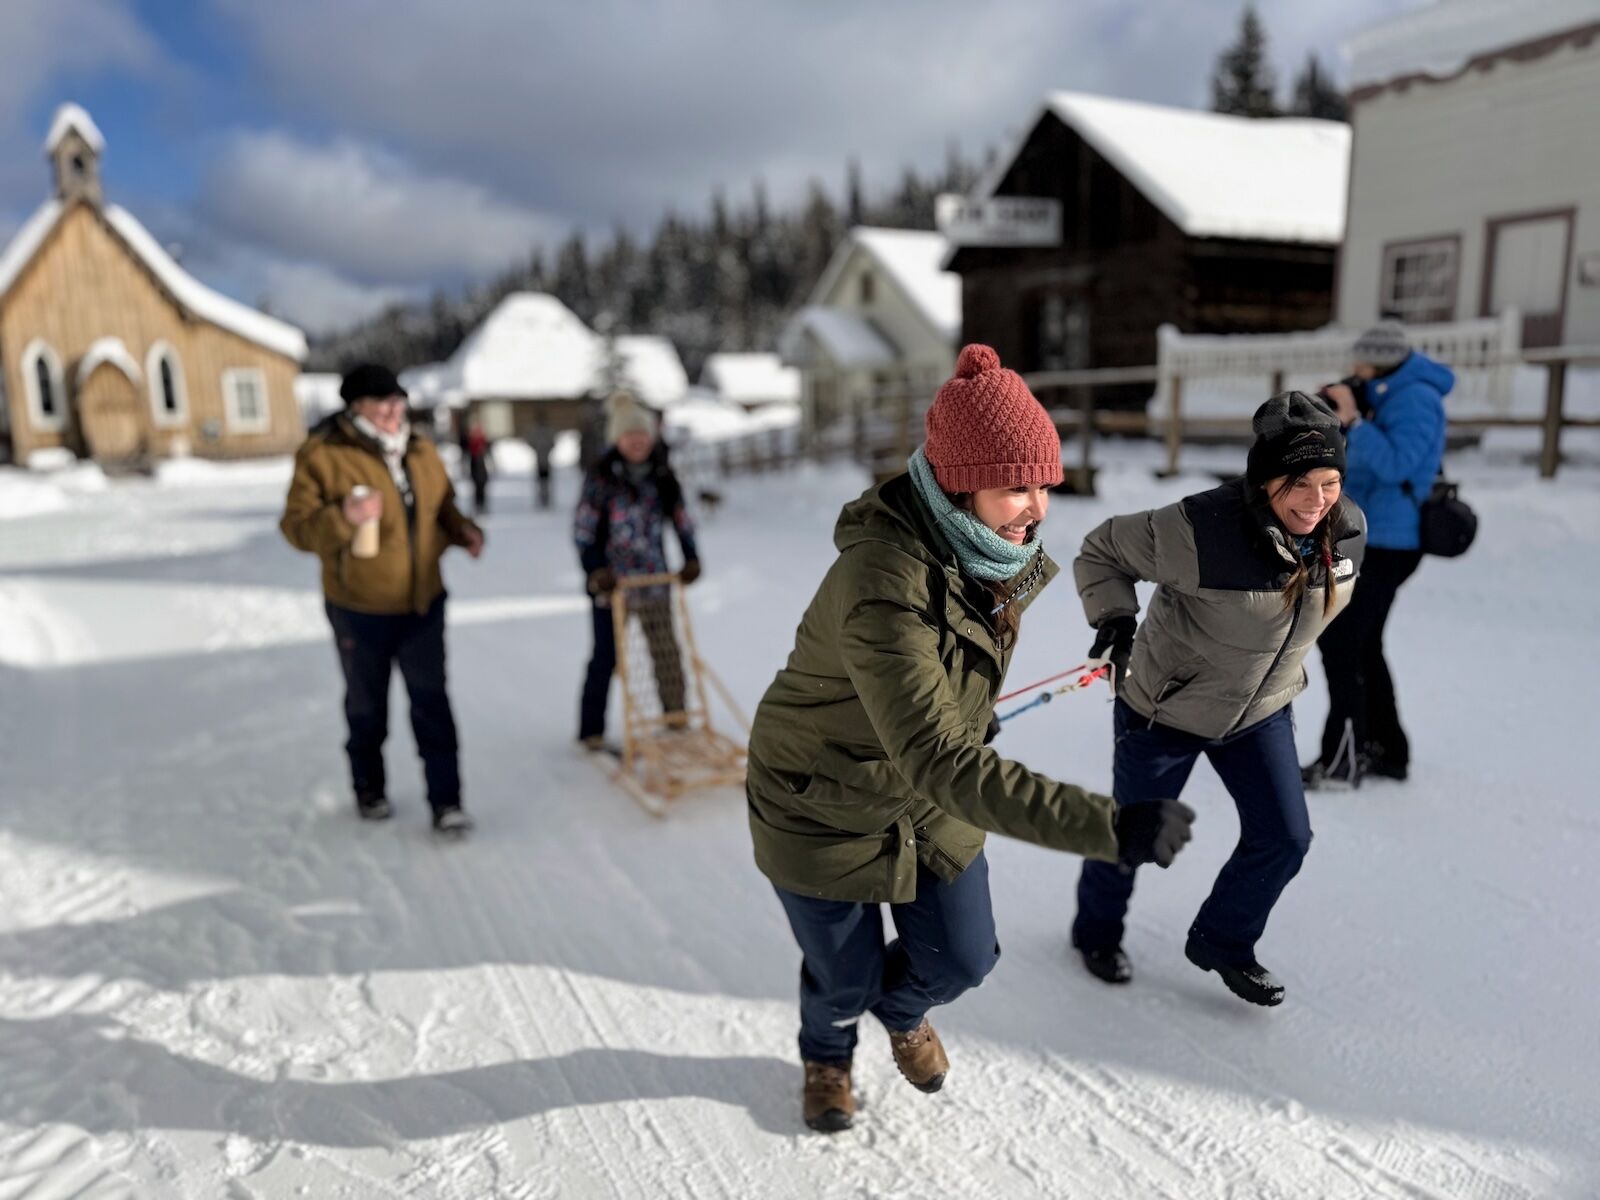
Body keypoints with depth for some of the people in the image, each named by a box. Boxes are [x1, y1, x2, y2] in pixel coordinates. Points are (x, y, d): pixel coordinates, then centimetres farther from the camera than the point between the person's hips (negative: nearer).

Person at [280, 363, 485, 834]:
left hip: (423, 603, 3)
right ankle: (369, 788, 37)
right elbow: (297, 527, -14)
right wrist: (343, 517, -32)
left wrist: (463, 530, -4)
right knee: (367, 703, 15)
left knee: (431, 702, 3)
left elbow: (442, 507, 17)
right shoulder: (322, 455, -13)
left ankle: (445, 800, 11)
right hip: (360, 609, -3)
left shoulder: (420, 450, 3)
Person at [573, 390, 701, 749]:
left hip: (653, 577, 4)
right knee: (606, 654, 2)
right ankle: (591, 730, 13)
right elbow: (582, 528, -7)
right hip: (611, 580, -3)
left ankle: (675, 713, 18)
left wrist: (691, 558, 4)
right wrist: (595, 570, -15)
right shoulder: (601, 476, -6)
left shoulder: (662, 476, 7)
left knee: (666, 648, 3)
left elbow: (681, 520, 14)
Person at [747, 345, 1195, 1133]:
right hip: (824, 810, -6)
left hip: (929, 801, 6)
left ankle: (901, 1010, 52)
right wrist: (1111, 828, -49)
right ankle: (826, 1055, 54)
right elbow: (942, 766, -45)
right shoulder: (881, 589, -40)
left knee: (961, 959, 14)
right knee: (846, 978, 15)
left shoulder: (987, 551, -13)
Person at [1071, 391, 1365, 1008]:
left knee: (1285, 838, 7)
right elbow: (1100, 551, -19)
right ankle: (1097, 929, 43)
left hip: (1261, 711, 5)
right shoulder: (1199, 531, -35)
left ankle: (1222, 942, 34)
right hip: (1164, 710, -5)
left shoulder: (1345, 529, -14)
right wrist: (1116, 618, -31)